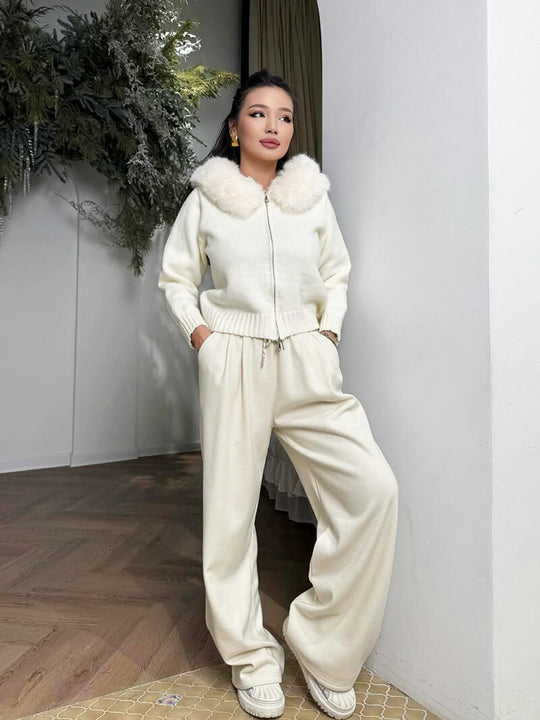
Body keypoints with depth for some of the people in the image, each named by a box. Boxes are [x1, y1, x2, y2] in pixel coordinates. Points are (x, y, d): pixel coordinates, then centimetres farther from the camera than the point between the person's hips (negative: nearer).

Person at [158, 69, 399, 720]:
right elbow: (176, 276, 14)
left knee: (372, 487, -13)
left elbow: (336, 272, 21)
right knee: (230, 503, 1)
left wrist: (330, 327, 5)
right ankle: (251, 656, 23)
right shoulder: (205, 199, 7)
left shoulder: (313, 196, 12)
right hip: (232, 356, -1)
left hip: (306, 356, 2)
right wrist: (196, 329, -2)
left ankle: (321, 643, 7)